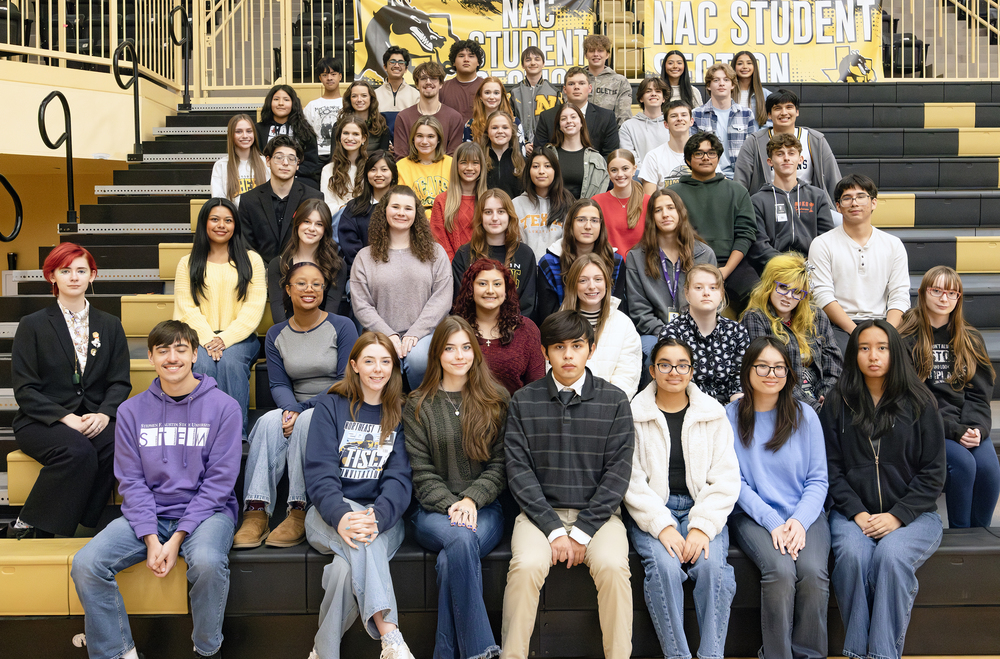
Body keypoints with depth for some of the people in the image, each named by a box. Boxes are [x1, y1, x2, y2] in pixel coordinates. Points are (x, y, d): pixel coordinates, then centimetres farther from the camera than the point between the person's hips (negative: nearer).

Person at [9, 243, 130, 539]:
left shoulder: (109, 325, 15)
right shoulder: (33, 325, 5)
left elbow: (120, 381, 9)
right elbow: (24, 389, -1)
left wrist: (104, 414, -13)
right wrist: (65, 418, -16)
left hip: (96, 418, 3)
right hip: (42, 422, -3)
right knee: (78, 451, -35)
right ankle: (28, 525, -18)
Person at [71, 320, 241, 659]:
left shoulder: (222, 406, -3)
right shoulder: (132, 411, 7)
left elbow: (219, 480, -6)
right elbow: (131, 481, 3)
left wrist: (178, 538, -14)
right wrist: (151, 539, -12)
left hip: (205, 511, -3)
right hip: (148, 515, 3)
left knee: (207, 561, -35)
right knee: (85, 564, -20)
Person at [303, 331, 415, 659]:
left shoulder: (401, 414, 9)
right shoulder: (331, 407, 6)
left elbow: (399, 477, -3)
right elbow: (320, 472, -6)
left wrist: (378, 516, -26)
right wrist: (340, 516, -27)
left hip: (383, 514, 1)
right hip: (330, 510, -1)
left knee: (347, 567, -34)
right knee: (360, 539, -37)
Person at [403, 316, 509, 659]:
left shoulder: (497, 400, 10)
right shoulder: (418, 406, 9)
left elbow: (500, 465, 5)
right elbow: (421, 472, 2)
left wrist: (471, 499, -11)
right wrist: (450, 504, -14)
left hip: (484, 507, 0)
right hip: (434, 511, 0)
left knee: (450, 559, -33)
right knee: (461, 538, -35)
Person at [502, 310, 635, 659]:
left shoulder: (614, 401, 3)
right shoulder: (524, 401, 4)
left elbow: (618, 473, -1)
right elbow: (519, 471, -1)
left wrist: (582, 531, -10)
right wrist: (554, 528, -12)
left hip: (597, 512, 0)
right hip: (540, 511, 0)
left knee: (613, 567, -27)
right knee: (526, 566, -27)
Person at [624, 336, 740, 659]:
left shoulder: (713, 414, 9)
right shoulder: (634, 415, 4)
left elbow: (726, 478, 3)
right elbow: (631, 480, -3)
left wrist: (703, 525, -12)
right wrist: (662, 526, -16)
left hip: (702, 508, 1)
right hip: (651, 511, -1)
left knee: (713, 565, -28)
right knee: (664, 566, -30)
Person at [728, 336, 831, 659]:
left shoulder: (805, 415, 6)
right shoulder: (731, 416, 2)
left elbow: (818, 479, 6)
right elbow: (734, 480, -1)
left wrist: (800, 520, -12)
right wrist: (772, 522, -13)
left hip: (804, 514, 2)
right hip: (753, 515, -1)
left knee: (813, 572, -27)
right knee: (780, 570, -29)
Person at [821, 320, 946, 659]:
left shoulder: (918, 404, 4)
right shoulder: (838, 404, 7)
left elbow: (932, 473, 2)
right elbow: (832, 467, 4)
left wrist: (897, 515, -11)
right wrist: (858, 512, -11)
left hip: (911, 513, -1)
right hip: (853, 512, 1)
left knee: (891, 555, -32)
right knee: (853, 555, -30)